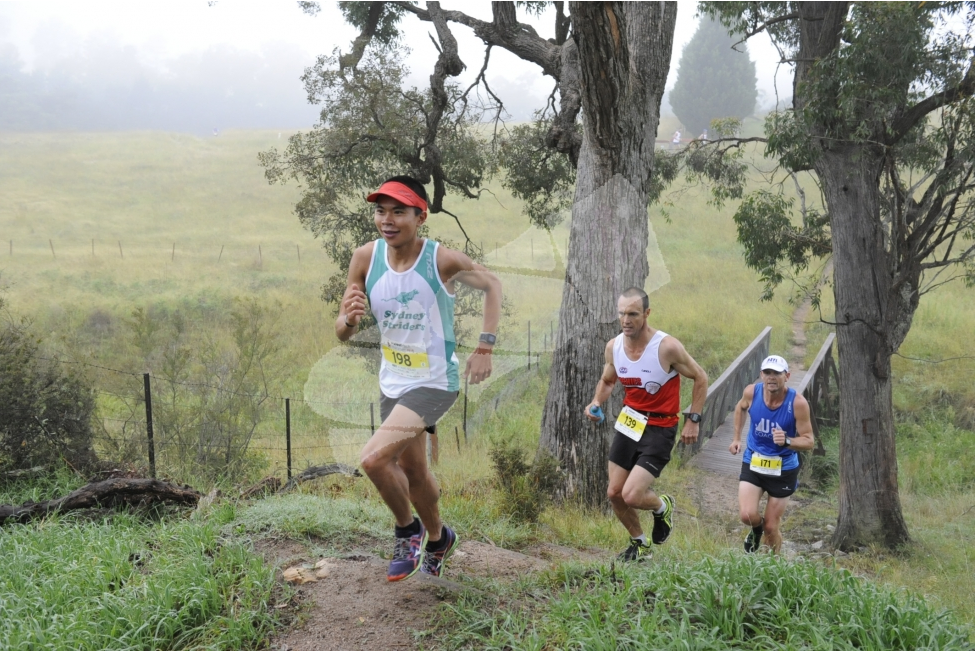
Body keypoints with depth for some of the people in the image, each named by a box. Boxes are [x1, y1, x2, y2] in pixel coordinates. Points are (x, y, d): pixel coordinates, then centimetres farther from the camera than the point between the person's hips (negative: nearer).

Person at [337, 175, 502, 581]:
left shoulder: (442, 260, -19)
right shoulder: (366, 258, -9)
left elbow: (492, 286, -1)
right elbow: (341, 333, -4)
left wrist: (485, 348, -9)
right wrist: (350, 318, -28)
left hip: (434, 383, -6)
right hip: (392, 383, 6)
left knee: (374, 459, -21)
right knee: (412, 470, 21)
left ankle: (408, 531, 7)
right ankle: (438, 539, 48)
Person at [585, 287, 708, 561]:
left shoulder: (667, 347, -21)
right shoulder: (613, 346, -5)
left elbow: (701, 378, -7)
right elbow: (607, 380, 15)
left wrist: (693, 420, -10)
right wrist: (596, 402, -5)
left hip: (659, 429, -5)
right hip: (628, 423, 6)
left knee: (632, 496, -15)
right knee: (615, 493, 7)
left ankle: (663, 507, 21)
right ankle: (639, 543, 33)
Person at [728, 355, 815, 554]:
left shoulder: (797, 403, -20)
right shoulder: (752, 392, -13)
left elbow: (808, 441, -15)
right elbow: (740, 408, 12)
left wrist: (787, 441, -35)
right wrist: (736, 438, 9)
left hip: (784, 469, -1)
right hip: (753, 463, 2)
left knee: (770, 527, 5)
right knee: (747, 515, -17)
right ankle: (757, 528, 21)